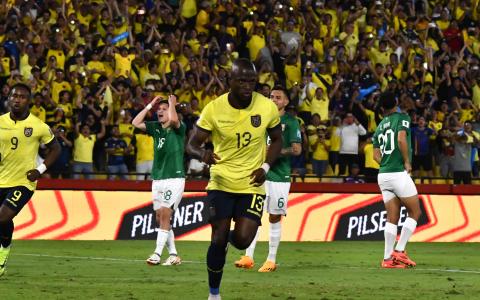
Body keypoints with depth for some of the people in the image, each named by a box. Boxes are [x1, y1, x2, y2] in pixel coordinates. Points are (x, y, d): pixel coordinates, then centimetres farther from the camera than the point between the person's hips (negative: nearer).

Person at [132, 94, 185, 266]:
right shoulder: (155, 128, 13)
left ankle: (157, 254, -18)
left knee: (165, 214, -15)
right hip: (157, 179, 6)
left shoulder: (179, 128, -4)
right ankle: (173, 255, 11)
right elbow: (136, 123, 5)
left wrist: (172, 103, -8)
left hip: (175, 178, -6)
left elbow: (173, 120, -25)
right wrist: (150, 105, 6)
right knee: (160, 217, 4)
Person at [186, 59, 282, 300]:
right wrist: (202, 154, -32)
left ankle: (232, 234, 27)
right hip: (221, 183, -1)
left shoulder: (267, 108, -9)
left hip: (252, 185, 1)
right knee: (218, 241, -1)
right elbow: (191, 144, -8)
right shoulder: (214, 109, -13)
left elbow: (277, 140, 9)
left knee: (242, 240, -12)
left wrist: (265, 167, -7)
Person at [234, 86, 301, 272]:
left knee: (275, 219, 2)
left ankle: (271, 260, 9)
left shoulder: (291, 122, -2)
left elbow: (297, 150, -9)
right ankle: (248, 258, -9)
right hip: (260, 173, 4)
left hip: (279, 176, -4)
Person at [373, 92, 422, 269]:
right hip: (399, 174, -6)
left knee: (392, 217, 8)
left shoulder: (380, 126, 16)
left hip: (383, 175, 7)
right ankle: (399, 251, -3)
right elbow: (401, 139, -20)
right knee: (414, 212, 5)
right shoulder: (402, 118, -3)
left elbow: (376, 155, 13)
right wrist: (407, 162, -11)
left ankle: (388, 258, 3)